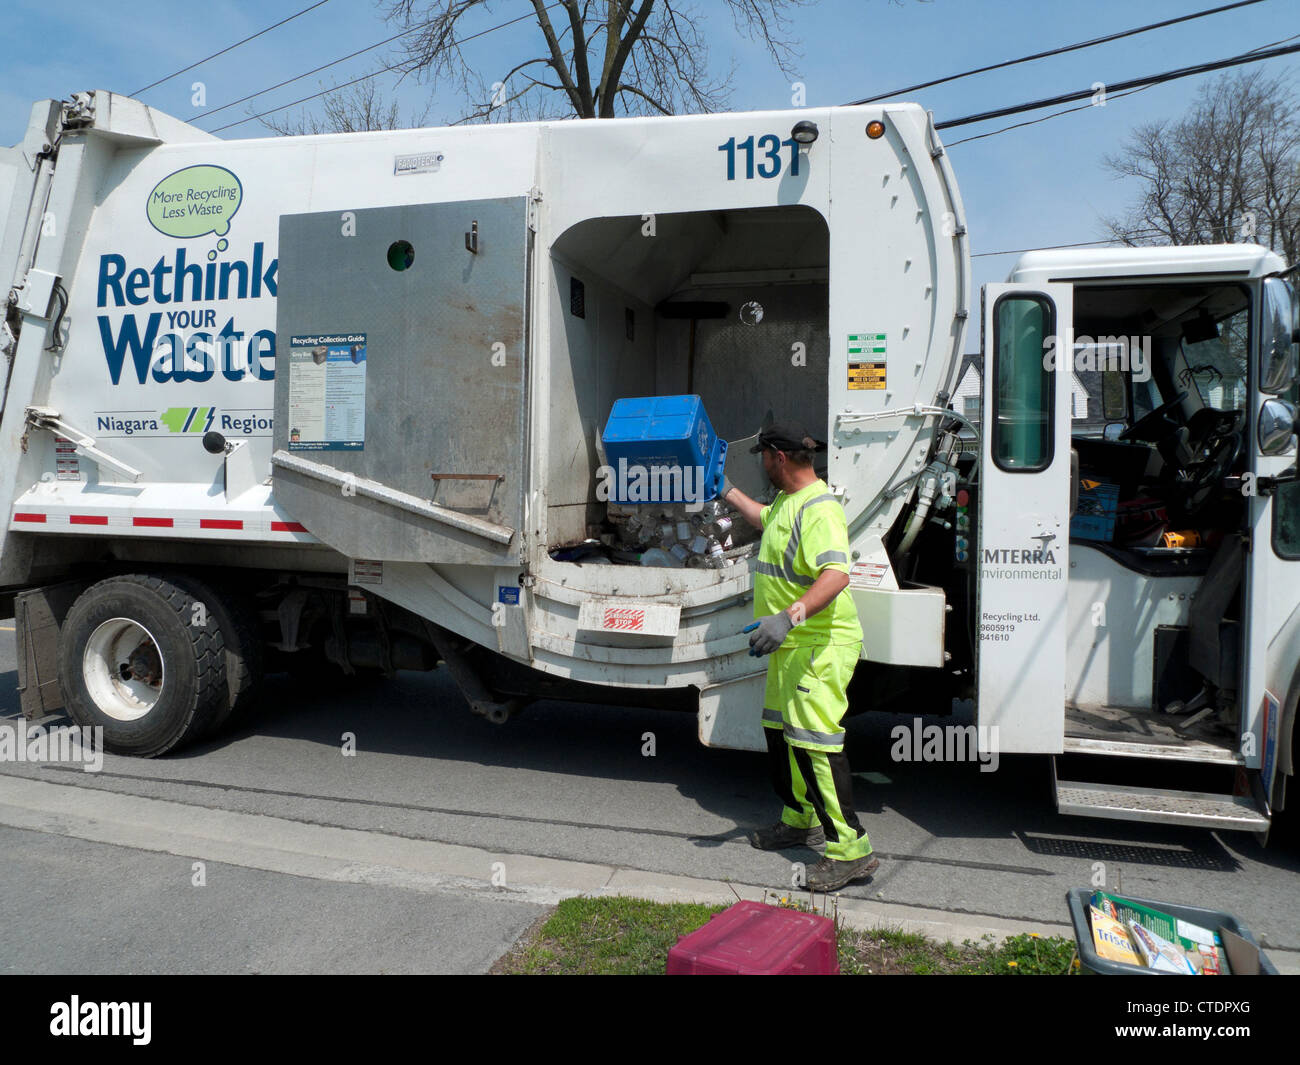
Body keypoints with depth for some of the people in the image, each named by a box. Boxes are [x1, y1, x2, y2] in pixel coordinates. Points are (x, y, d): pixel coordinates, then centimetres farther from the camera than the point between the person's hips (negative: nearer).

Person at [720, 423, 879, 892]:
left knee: (813, 741, -12)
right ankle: (800, 819, 37)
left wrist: (790, 616, -47)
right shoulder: (786, 502, 13)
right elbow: (765, 518, 39)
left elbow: (837, 574, -35)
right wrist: (726, 490, 46)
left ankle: (851, 850, -4)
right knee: (780, 731, 20)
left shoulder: (819, 508, -21)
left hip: (820, 646, -11)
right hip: (791, 645, 11)